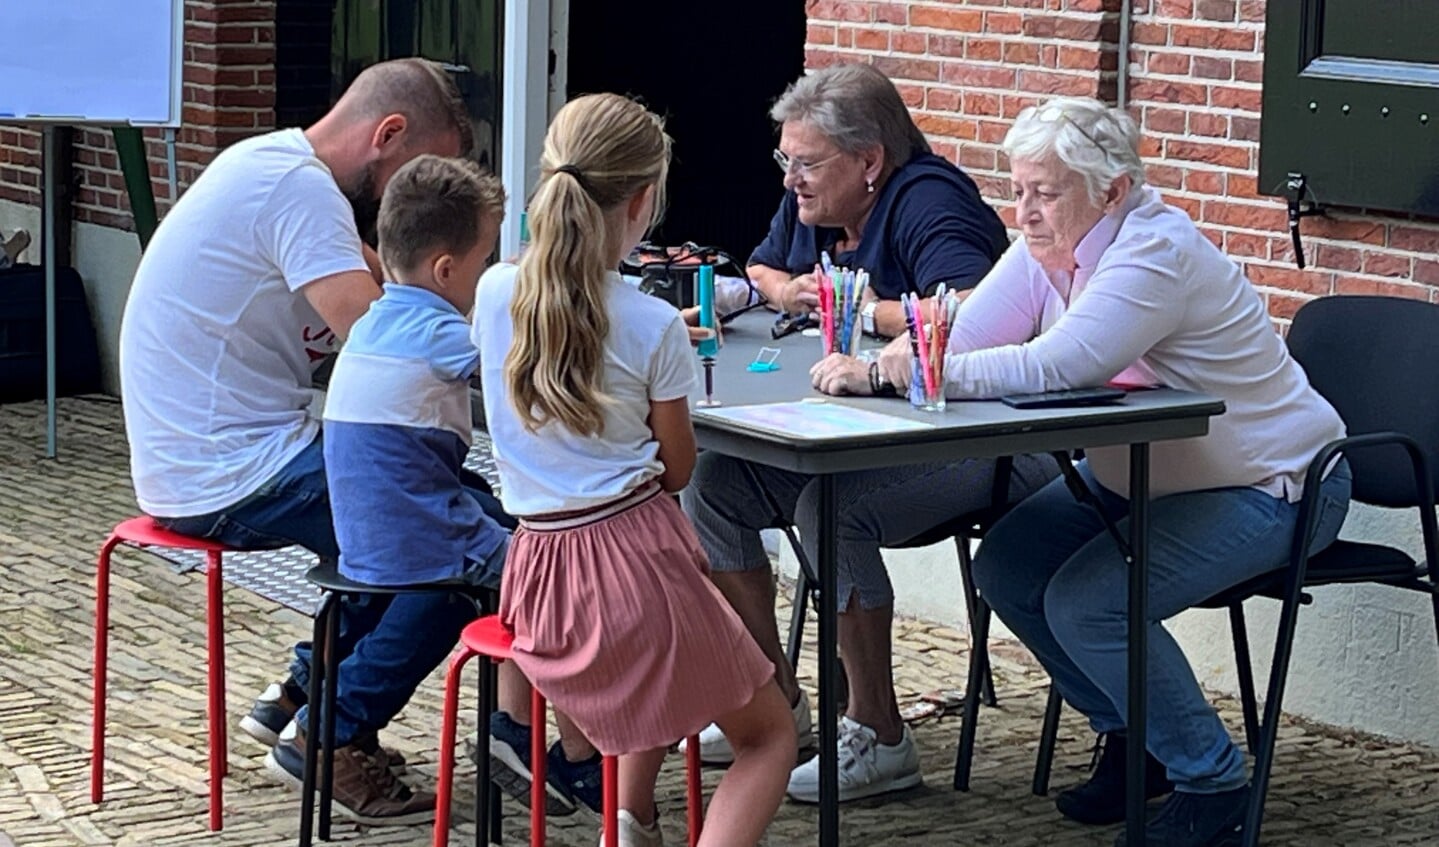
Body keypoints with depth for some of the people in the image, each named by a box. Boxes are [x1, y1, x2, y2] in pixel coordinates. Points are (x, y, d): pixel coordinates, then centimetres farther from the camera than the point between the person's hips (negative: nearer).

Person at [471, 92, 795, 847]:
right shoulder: (654, 327, -11)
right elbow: (678, 471, 1)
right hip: (633, 560, -6)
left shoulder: (495, 293, 0)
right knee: (769, 734, 14)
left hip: (540, 569, 6)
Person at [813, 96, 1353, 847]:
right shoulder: (1048, 246, -3)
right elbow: (960, 338, -12)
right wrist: (875, 367, -31)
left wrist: (917, 368, -38)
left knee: (1086, 601, -24)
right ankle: (1129, 738, 14)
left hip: (1268, 485, -9)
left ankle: (1211, 783, -7)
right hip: (1139, 473, 9)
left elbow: (1050, 369, -38)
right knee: (1006, 568, -3)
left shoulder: (1157, 252, -28)